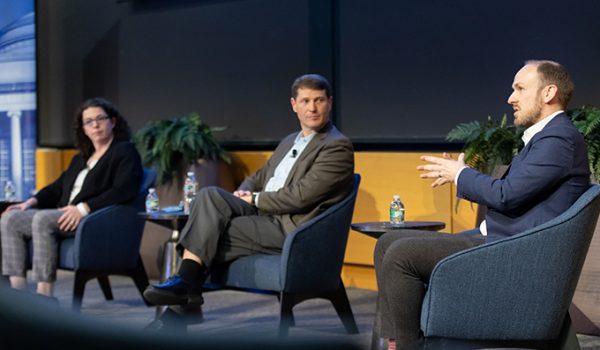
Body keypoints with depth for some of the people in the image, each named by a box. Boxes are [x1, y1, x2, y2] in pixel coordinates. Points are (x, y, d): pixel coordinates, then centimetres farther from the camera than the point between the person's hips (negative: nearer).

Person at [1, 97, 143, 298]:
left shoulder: (125, 152, 2)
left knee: (43, 219, -33)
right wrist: (33, 201, 8)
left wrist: (84, 208, -23)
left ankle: (45, 297, -34)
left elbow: (123, 190, -14)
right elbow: (58, 187, 29)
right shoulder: (80, 159, 29)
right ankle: (18, 291, -18)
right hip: (64, 217, 9)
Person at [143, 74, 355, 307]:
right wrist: (244, 194, 2)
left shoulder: (337, 147, -7)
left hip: (290, 230, -8)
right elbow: (259, 177, 27)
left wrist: (256, 200, -5)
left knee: (208, 233, -19)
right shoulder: (290, 141, 22)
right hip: (262, 214, 8)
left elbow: (300, 197, -15)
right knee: (209, 195, -18)